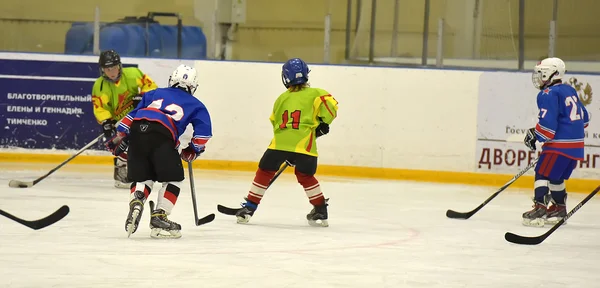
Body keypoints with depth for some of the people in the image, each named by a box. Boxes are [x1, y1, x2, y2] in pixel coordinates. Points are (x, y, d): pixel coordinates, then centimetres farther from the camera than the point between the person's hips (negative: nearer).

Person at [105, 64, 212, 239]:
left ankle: (136, 203, -12)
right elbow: (204, 130, 12)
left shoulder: (155, 93, 34)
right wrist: (192, 151, 26)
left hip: (137, 130, 4)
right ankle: (159, 218, -1)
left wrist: (120, 136, 32)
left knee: (142, 177, 17)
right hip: (161, 137, -4)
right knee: (173, 178, 10)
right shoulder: (195, 105, 25)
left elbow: (133, 114, 28)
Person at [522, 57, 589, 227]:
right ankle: (559, 209, 26)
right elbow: (583, 118, 23)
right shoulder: (569, 91, 17)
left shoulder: (548, 94, -11)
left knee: (543, 173, -8)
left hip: (560, 143, -9)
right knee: (556, 177, 20)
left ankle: (540, 208, -20)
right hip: (576, 144, 9)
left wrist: (535, 135, -6)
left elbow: (548, 122, -19)